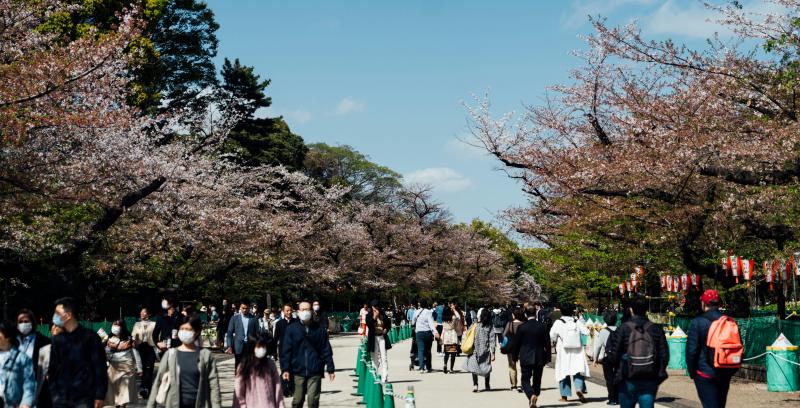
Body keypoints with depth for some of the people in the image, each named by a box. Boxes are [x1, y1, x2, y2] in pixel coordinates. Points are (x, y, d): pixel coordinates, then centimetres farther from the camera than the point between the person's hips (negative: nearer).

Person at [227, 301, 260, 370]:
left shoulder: (254, 319, 5)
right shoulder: (234, 318, 6)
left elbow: (257, 333, 6)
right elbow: (230, 333, 4)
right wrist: (230, 346, -5)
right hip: (239, 347, 0)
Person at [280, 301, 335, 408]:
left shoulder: (319, 328, 4)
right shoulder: (291, 328, 3)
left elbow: (326, 350, 5)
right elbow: (286, 350, 2)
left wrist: (330, 369, 3)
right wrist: (285, 369, -6)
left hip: (315, 371, 0)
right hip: (298, 371, 0)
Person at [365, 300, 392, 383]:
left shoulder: (383, 315, 7)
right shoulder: (369, 316, 2)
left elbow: (388, 324, 17)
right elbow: (369, 325, -14)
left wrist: (386, 329, -2)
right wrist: (374, 317, -18)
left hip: (382, 337, 0)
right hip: (373, 338, 0)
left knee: (384, 357, -7)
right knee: (375, 358, 6)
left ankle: (384, 377, -10)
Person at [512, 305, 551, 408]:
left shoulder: (521, 327, -9)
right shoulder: (543, 326, -4)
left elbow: (516, 343, -3)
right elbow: (547, 343, 0)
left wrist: (515, 356, 10)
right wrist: (547, 357, 9)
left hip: (525, 358, -2)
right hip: (539, 359, 2)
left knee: (525, 380, 4)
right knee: (537, 380, 15)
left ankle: (531, 395, -22)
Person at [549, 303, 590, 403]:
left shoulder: (558, 322, -6)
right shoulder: (577, 322, 0)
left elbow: (552, 336, -8)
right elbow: (586, 332, -4)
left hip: (563, 351, -1)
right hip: (577, 351, 1)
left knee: (563, 372, 6)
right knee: (578, 371, 3)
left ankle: (564, 396, 9)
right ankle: (579, 388, -22)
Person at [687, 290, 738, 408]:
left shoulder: (697, 322, -10)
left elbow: (691, 350, -12)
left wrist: (692, 371, 1)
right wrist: (732, 370, 18)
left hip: (705, 374, -5)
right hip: (725, 374, 6)